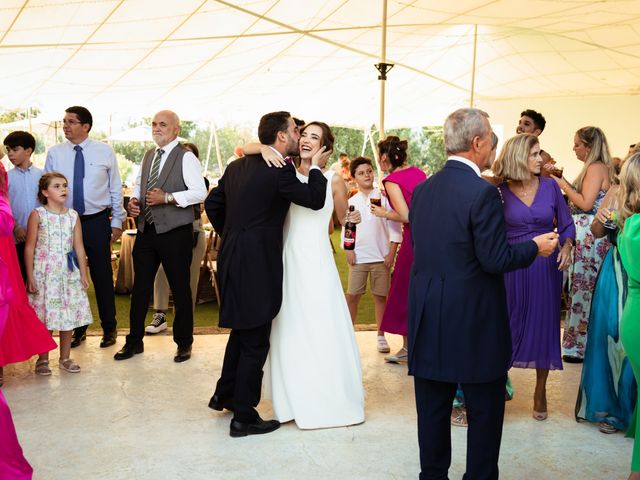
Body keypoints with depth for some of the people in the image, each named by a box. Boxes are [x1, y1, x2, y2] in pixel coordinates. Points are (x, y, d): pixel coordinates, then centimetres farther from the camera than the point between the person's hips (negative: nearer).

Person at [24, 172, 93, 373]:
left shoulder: (73, 215, 6)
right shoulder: (37, 215, -4)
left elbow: (79, 246, 8)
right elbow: (30, 248, -4)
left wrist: (83, 273, 6)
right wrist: (30, 276, -8)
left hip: (68, 272, 3)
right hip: (44, 272, -3)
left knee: (68, 314, 7)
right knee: (43, 315, 1)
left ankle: (65, 358, 20)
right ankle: (43, 359, 15)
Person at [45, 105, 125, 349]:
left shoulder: (105, 152, -1)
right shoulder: (54, 153, 2)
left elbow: (116, 188, 2)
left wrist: (117, 221, 0)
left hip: (97, 221, -2)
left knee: (102, 276, 6)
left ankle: (109, 328, 21)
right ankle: (78, 329, 24)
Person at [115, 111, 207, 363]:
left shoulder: (186, 157, -8)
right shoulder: (148, 156, 14)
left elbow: (200, 192, -16)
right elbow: (139, 183, 24)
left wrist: (167, 197, -22)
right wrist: (134, 199, 2)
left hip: (175, 232, -6)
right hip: (146, 229, 6)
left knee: (180, 288, 5)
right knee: (140, 287, 12)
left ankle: (183, 343, 20)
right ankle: (134, 340, 26)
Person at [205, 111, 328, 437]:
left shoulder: (237, 166, 11)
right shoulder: (280, 170, -15)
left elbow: (213, 204, 16)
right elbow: (314, 200, -13)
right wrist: (316, 168, 2)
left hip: (233, 259, 9)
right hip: (256, 265, -9)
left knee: (241, 331, 25)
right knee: (255, 343, 2)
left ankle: (224, 395, 38)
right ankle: (244, 417, 11)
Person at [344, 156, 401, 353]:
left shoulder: (384, 198, 2)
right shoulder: (351, 202, 8)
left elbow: (394, 227, 1)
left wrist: (391, 252, -5)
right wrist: (348, 250, -1)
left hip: (381, 256, -1)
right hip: (358, 256, 1)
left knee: (380, 296, 4)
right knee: (352, 295, 0)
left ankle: (381, 336, 14)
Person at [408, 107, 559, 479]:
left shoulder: (422, 190, 5)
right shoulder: (483, 192, -17)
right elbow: (496, 259, -18)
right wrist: (536, 247, -1)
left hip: (428, 319, 7)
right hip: (475, 322, -6)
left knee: (433, 409, 15)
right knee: (485, 410, 10)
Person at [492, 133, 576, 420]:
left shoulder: (550, 186, 1)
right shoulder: (500, 192, -4)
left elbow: (566, 224, 5)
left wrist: (566, 247, -13)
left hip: (546, 268, 2)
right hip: (512, 267, -2)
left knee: (544, 325, 8)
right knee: (508, 326, 3)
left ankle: (540, 391, 24)